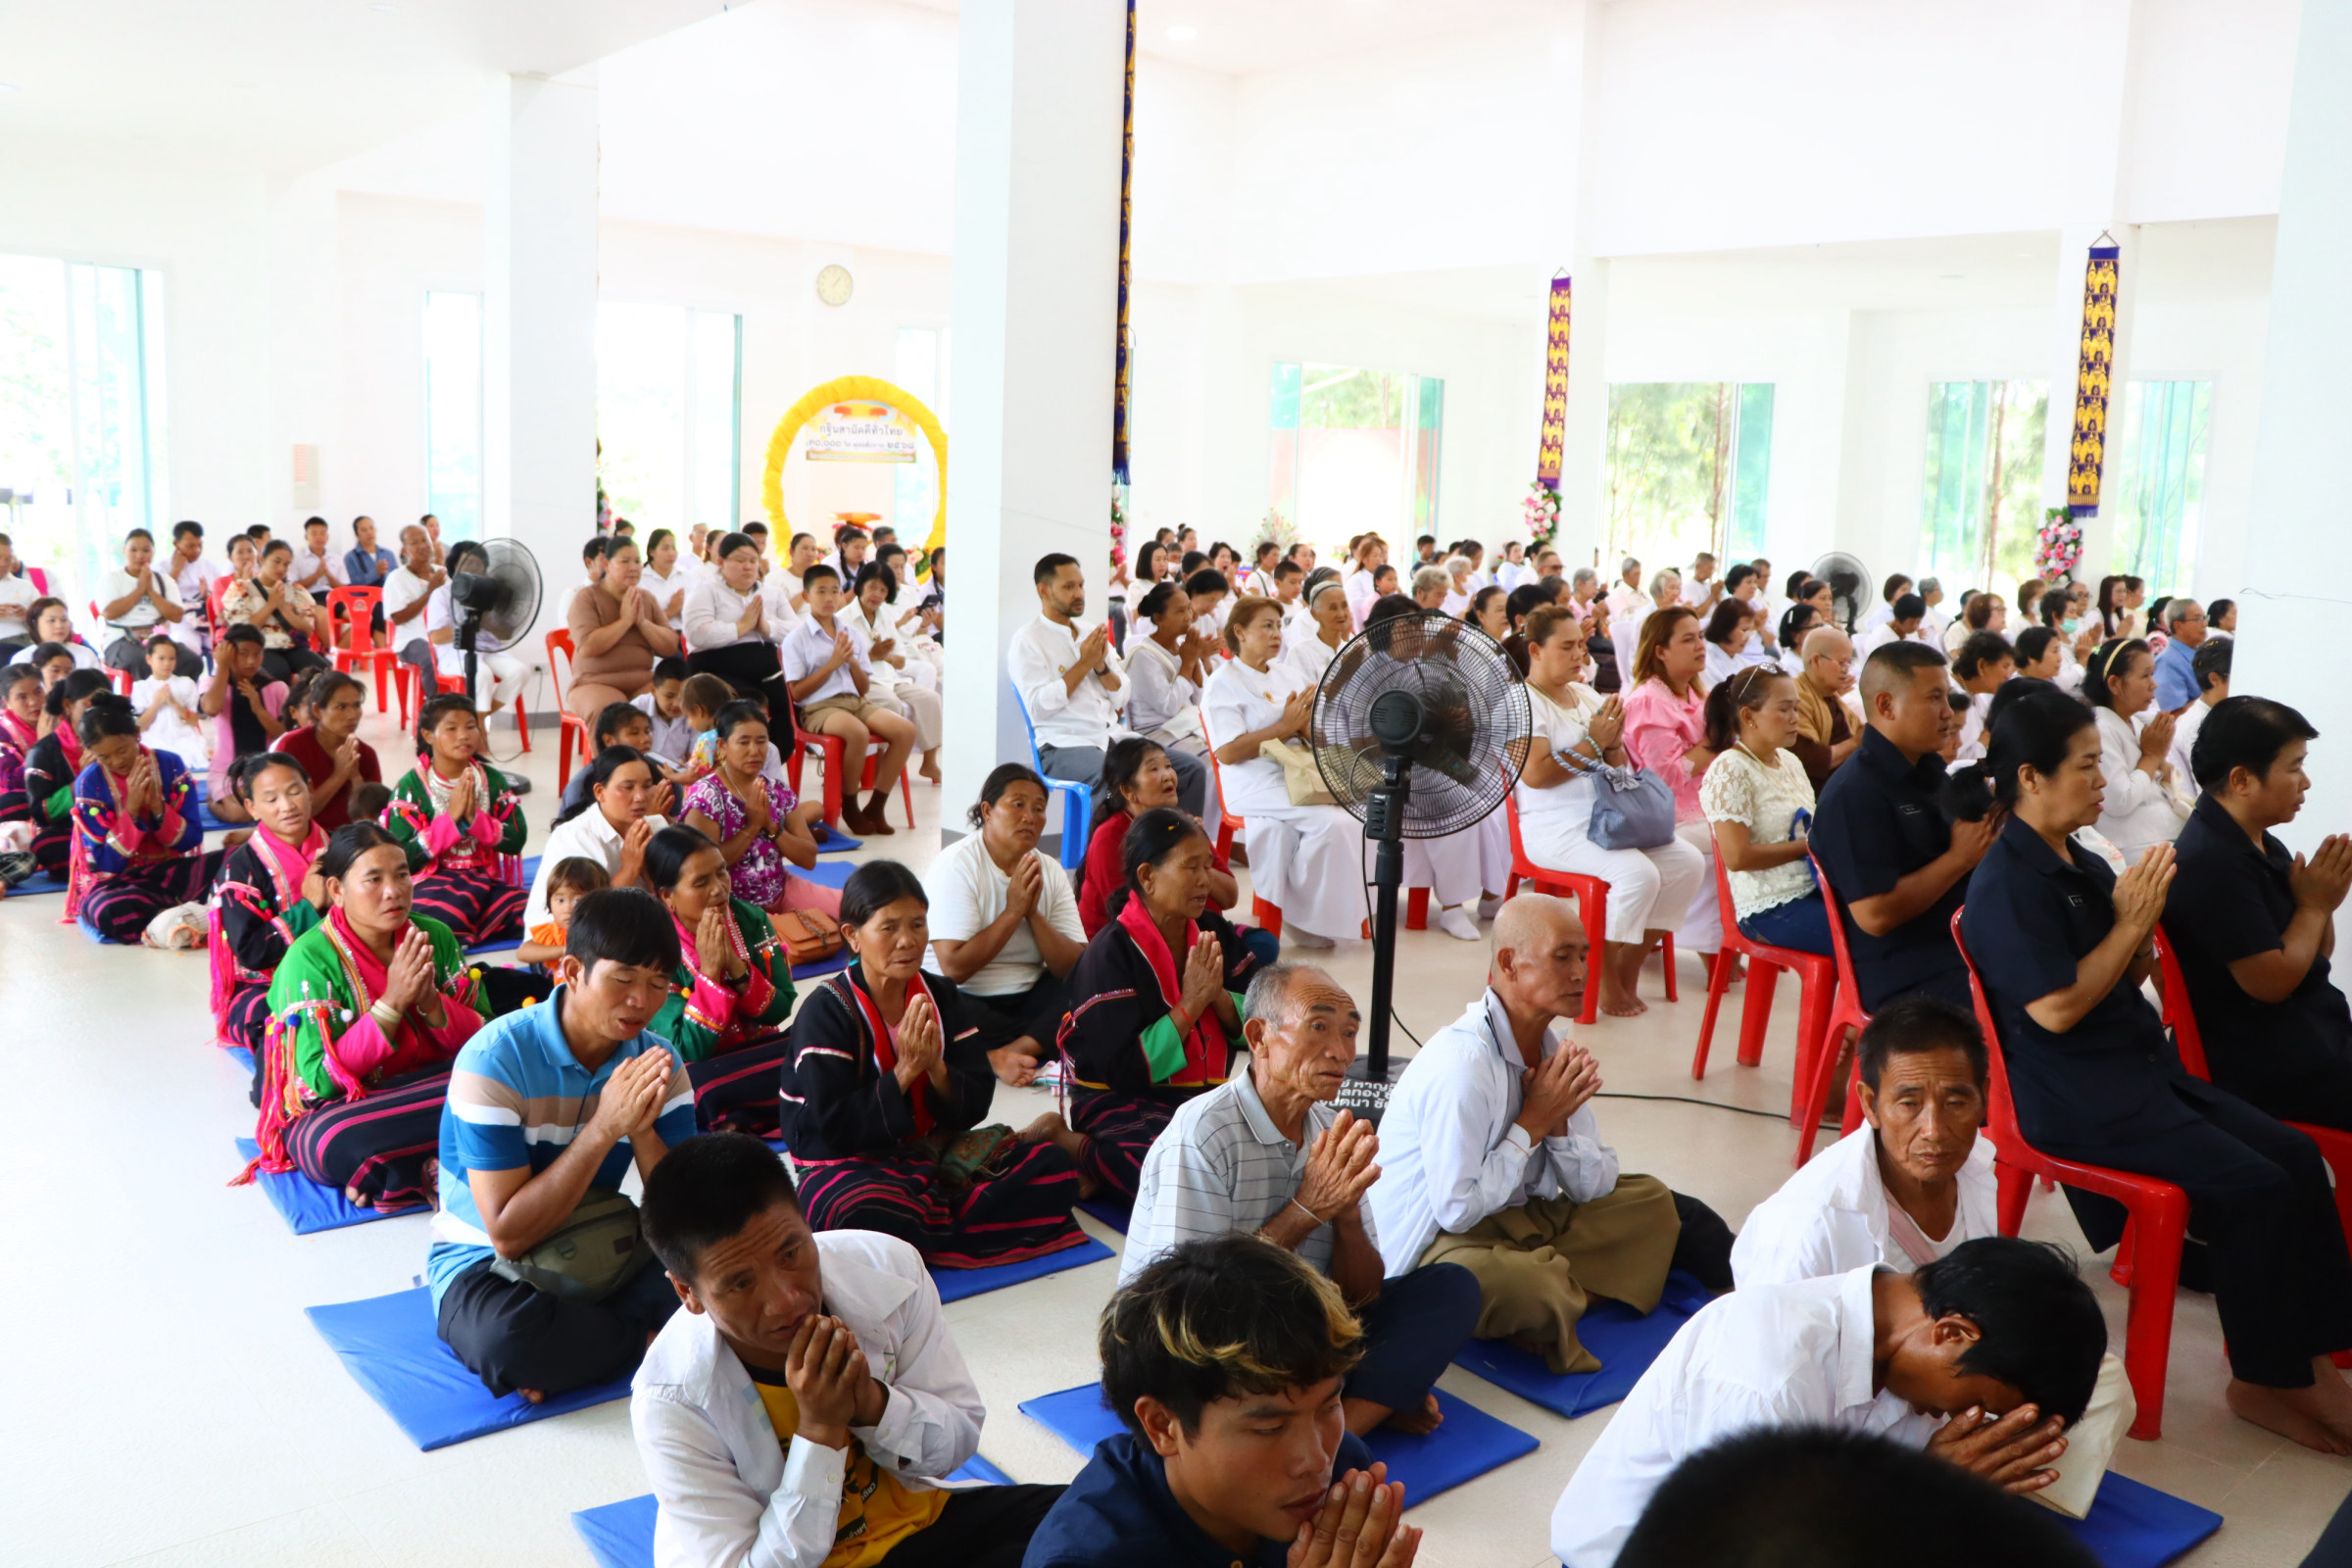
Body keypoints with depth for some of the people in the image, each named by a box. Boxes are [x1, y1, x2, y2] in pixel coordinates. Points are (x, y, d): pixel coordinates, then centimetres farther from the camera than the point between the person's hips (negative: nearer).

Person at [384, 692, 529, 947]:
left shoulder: (492, 780, 11)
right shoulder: (411, 786, -1)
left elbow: (517, 840, 3)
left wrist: (474, 817, -12)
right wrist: (451, 818, -14)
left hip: (485, 879, 5)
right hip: (432, 883, -4)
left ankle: (465, 933, -10)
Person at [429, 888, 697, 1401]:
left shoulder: (658, 1061, -5)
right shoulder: (497, 1058, -20)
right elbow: (508, 1235, -24)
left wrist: (643, 1131, -27)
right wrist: (604, 1127, -30)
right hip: (485, 1264, -4)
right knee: (506, 1336, -39)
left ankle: (566, 1345, -16)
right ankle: (649, 1340, -12)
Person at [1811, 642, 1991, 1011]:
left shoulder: (1930, 770, 15)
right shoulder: (1853, 794, -15)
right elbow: (1875, 915, -22)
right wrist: (1960, 857, -13)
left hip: (1961, 946, 9)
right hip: (1903, 978, -9)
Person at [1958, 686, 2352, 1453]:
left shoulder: (2082, 865, 11)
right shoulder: (2006, 885, -15)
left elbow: (2132, 978, 15)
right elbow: (2055, 1008, -21)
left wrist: (2141, 918, -4)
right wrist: (2131, 922, -15)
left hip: (2141, 1067, 9)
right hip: (2076, 1100, -9)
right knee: (2254, 1188, -16)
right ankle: (2264, 1381, 1)